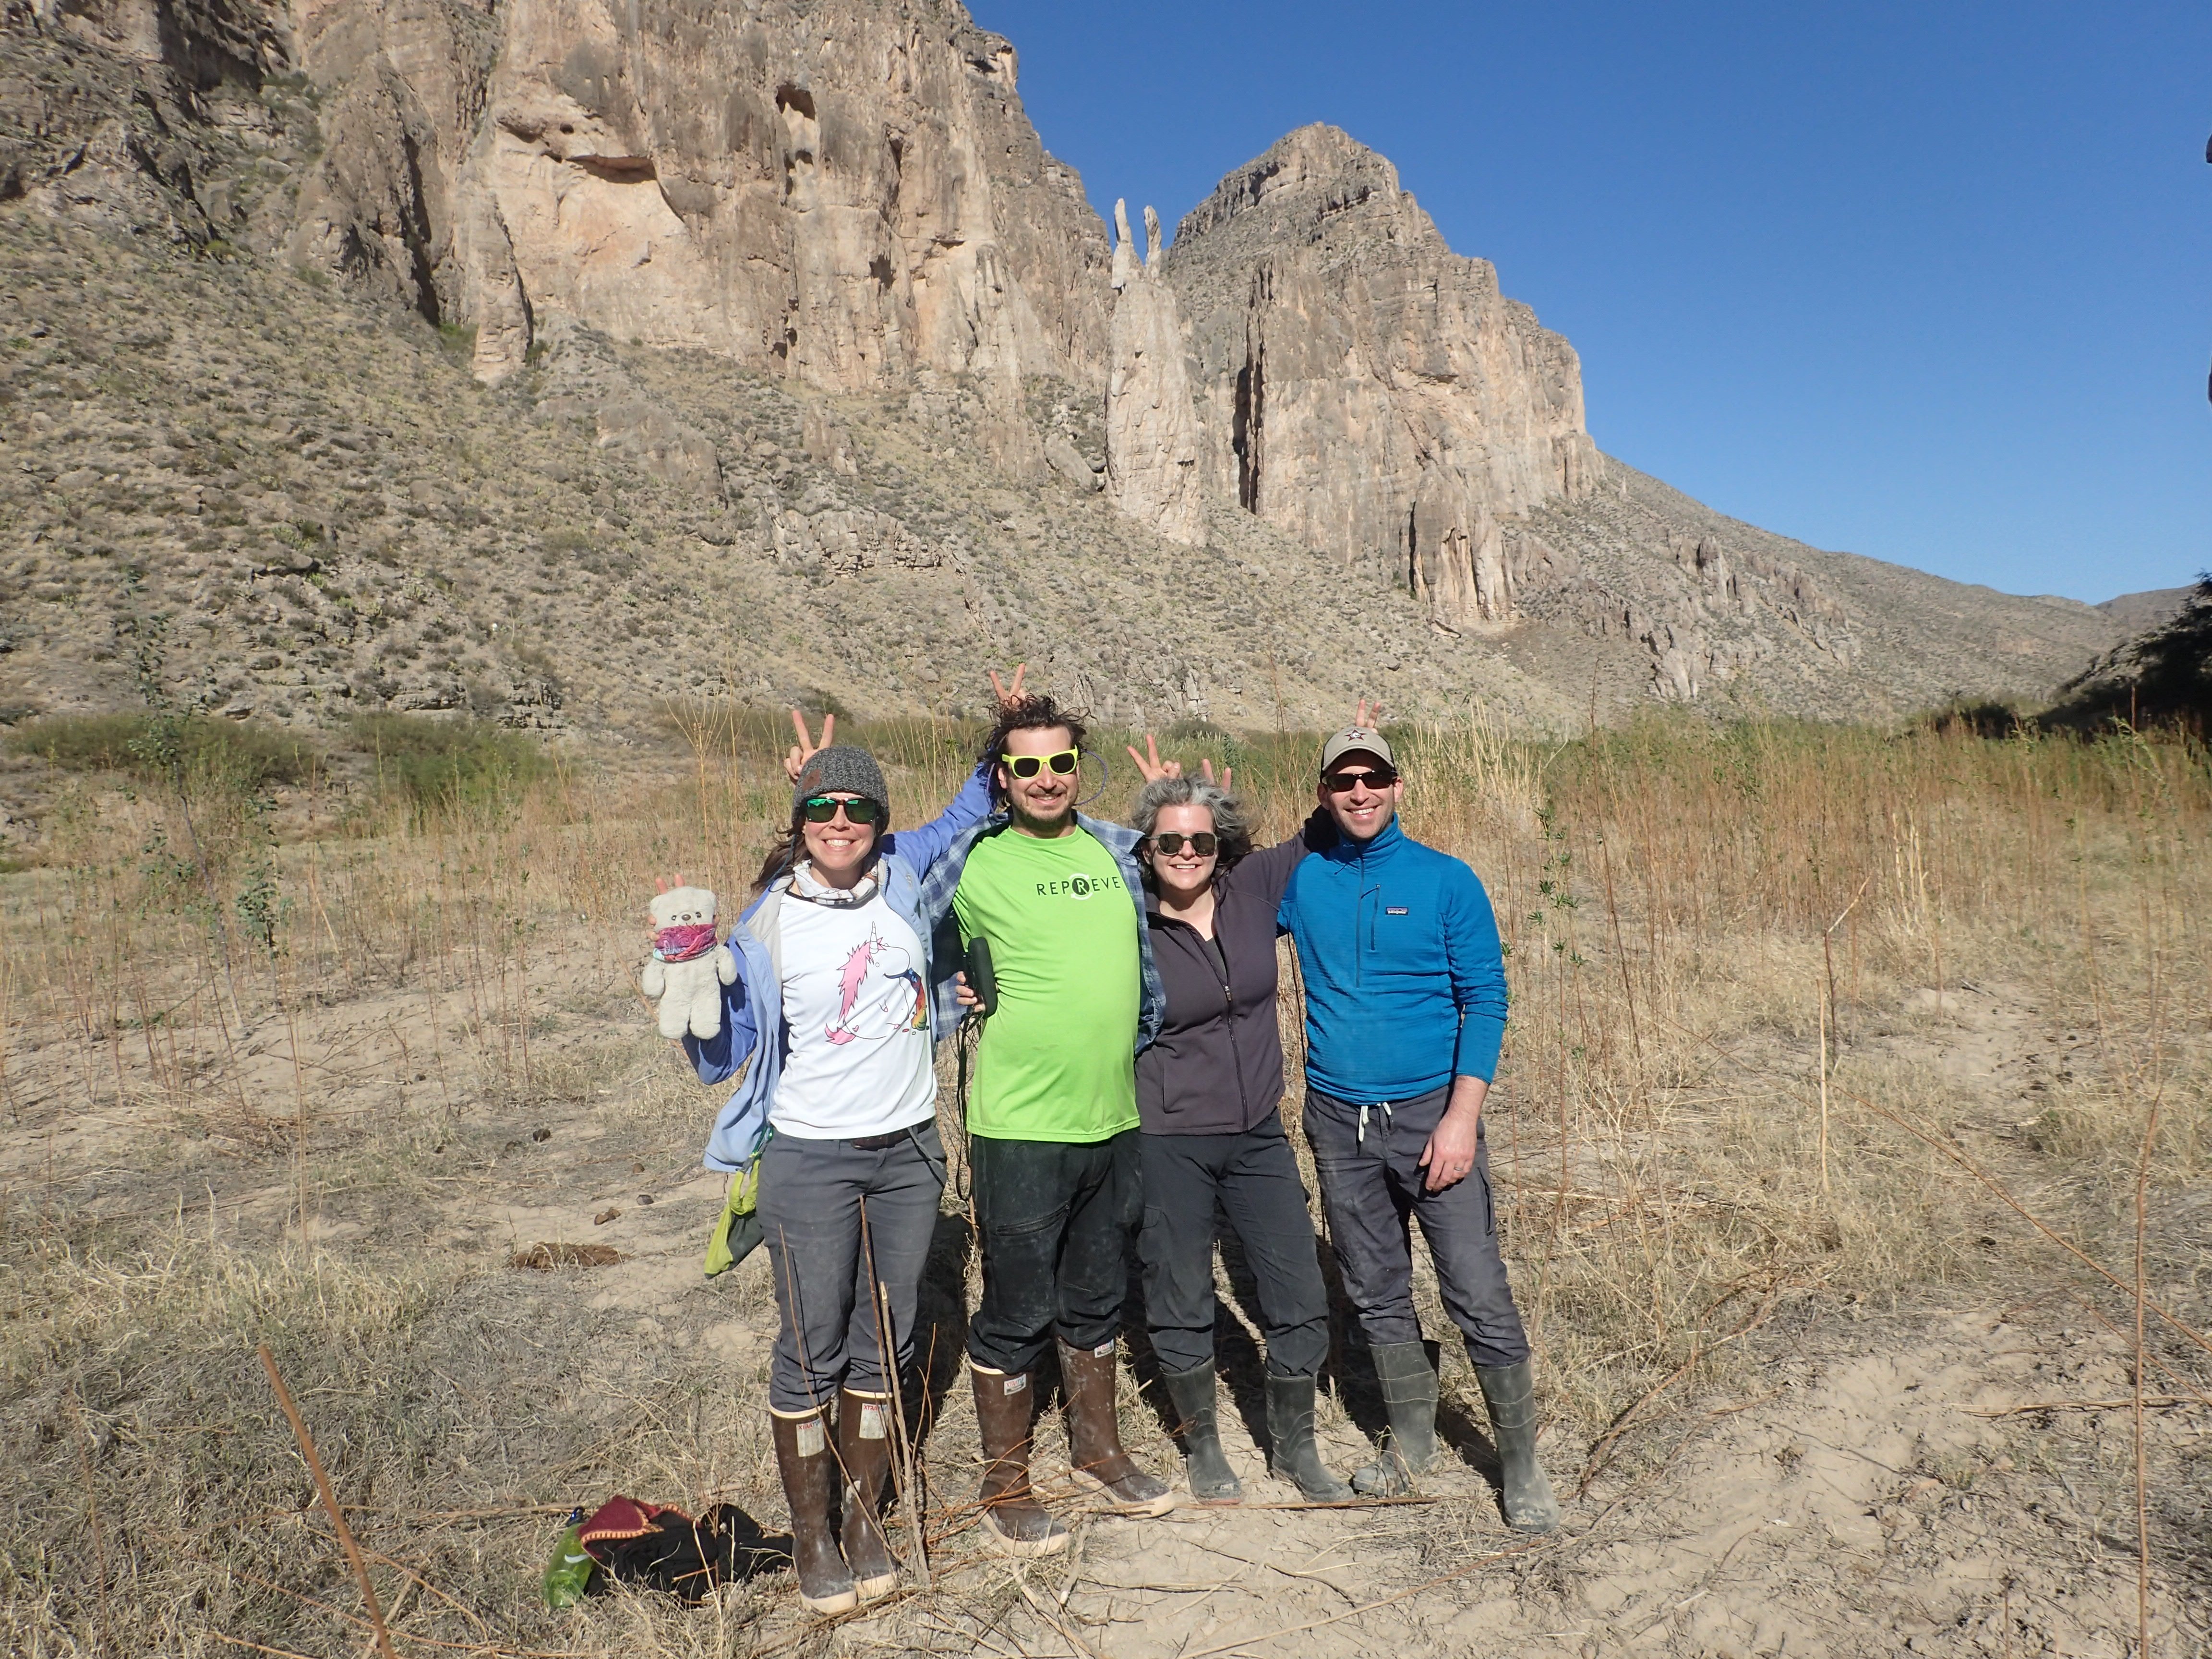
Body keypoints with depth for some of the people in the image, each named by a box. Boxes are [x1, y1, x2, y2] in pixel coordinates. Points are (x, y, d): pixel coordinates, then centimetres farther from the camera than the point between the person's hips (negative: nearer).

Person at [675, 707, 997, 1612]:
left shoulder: (903, 874, -1)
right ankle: (810, 1530, 24)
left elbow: (964, 815, 19)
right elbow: (721, 1057, -6)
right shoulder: (767, 922, -9)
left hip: (908, 1152, 3)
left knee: (884, 1340, 14)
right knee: (811, 1349, 4)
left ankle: (865, 1515, 31)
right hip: (811, 1159, -3)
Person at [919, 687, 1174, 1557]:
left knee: (1097, 1301, 20)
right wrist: (958, 996, -6)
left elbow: (1150, 959, 19)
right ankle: (1005, 1488, 24)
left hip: (1115, 1120, 5)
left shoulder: (1116, 849, 7)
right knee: (1016, 1312, 6)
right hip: (1020, 1126, -5)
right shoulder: (971, 859, -7)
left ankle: (1098, 1450, 39)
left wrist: (1142, 1044, 12)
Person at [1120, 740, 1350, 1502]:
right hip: (1170, 1145, -3)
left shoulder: (1253, 890, -3)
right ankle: (1203, 1448, 35)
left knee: (1301, 1301, 10)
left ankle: (1295, 1446, 33)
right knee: (1183, 1307, 11)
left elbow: (1319, 838, 9)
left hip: (1259, 1136, 3)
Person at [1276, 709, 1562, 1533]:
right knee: (1377, 1296, 15)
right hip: (1339, 1121, 3)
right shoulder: (1301, 880, 3)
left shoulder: (1446, 880, -5)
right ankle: (1411, 1441, 33)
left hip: (1431, 1115, -3)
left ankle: (1522, 1465, 15)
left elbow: (1486, 1000, -5)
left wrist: (1461, 1117, -14)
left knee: (1481, 1297, -2)